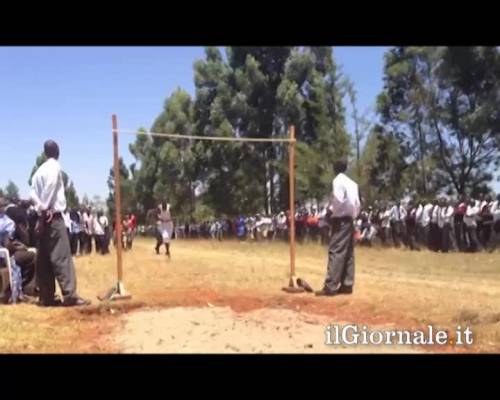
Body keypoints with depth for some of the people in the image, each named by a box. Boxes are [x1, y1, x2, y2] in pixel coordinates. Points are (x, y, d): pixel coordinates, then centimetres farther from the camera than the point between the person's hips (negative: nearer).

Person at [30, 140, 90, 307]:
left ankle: (46, 296, 9)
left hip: (43, 217, 8)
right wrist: (47, 209, -16)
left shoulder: (39, 170, 17)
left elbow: (33, 193, 9)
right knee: (62, 256, -11)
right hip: (53, 216, -8)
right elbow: (50, 186, -21)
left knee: (44, 259, 7)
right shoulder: (55, 166, -4)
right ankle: (69, 295, -15)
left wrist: (41, 209, -1)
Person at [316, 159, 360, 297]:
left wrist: (331, 212, -5)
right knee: (348, 253, 8)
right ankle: (347, 285, 9)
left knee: (335, 252, -11)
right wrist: (353, 215, 15)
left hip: (341, 219, -9)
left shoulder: (338, 181, -9)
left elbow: (338, 200, -19)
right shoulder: (352, 183, 16)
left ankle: (330, 286, -14)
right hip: (349, 219, 9)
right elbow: (357, 203, 12)